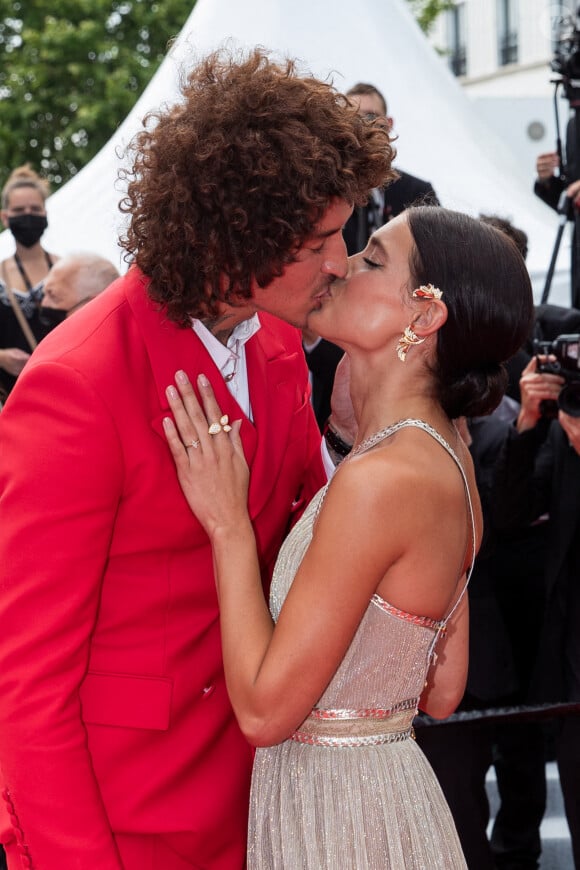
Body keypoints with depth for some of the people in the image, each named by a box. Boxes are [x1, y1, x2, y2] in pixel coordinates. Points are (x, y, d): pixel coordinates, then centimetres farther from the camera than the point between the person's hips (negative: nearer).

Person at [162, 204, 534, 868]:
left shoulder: (379, 480, -25)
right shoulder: (445, 455, 3)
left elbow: (265, 709, -22)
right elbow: (442, 692, 9)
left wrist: (228, 524, -18)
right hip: (390, 782, 9)